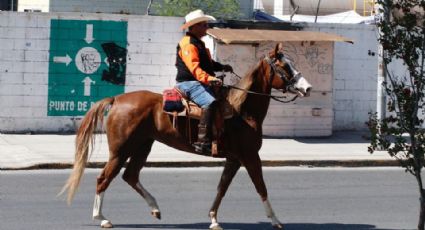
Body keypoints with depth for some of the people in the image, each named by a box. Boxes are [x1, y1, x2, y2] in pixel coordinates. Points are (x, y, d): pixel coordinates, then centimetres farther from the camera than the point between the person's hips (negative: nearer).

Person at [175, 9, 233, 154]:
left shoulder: (198, 43, 22)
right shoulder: (188, 44, -12)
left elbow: (207, 63, 33)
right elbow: (194, 67, -25)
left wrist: (221, 67, 16)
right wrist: (209, 78, -38)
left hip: (199, 82, 11)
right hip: (189, 83, -11)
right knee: (209, 102, -33)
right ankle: (203, 142, -41)